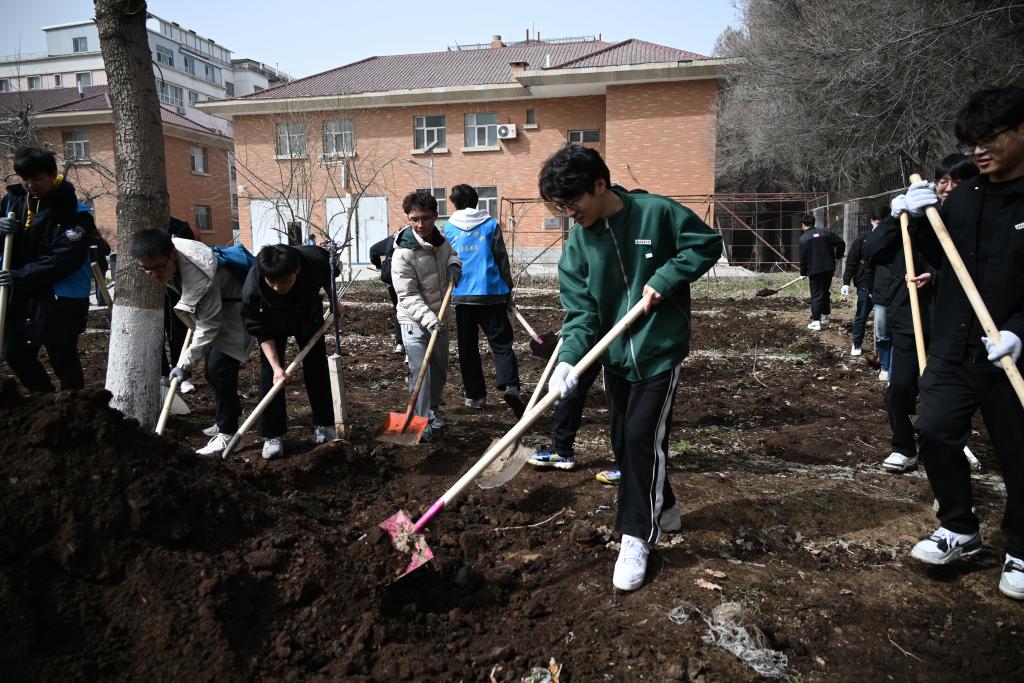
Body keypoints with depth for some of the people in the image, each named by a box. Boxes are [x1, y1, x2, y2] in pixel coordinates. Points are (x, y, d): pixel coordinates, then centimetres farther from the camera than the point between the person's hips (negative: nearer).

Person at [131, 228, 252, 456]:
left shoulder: (199, 274, -38)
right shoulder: (164, 257, -15)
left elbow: (208, 325, -30)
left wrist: (186, 364, -26)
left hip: (232, 305, -9)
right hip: (209, 304, 9)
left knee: (217, 366, -18)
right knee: (213, 368, 15)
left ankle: (228, 434, -9)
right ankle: (233, 414, 34)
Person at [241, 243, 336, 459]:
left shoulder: (315, 261, -39)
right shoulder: (252, 290, -40)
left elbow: (328, 278, -11)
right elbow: (261, 332, -26)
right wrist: (276, 366, -32)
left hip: (309, 316, 2)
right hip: (273, 324, -1)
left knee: (317, 369, 4)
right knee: (270, 373, -10)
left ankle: (324, 424, 19)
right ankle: (272, 435, -1)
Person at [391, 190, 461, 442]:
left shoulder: (441, 239, -2)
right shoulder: (404, 253, -22)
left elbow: (450, 253, 23)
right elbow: (408, 296, -24)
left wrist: (454, 264, -1)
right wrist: (429, 319, -35)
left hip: (439, 317, 7)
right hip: (415, 321, -7)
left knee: (440, 369, 18)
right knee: (420, 371, -12)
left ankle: (433, 408, 38)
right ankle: (422, 422, -2)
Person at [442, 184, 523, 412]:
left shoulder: (449, 227, 6)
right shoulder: (491, 224, 1)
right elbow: (502, 259, 2)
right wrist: (508, 290, 11)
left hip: (461, 295, 2)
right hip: (491, 293, -1)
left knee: (467, 347, 11)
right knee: (501, 343, 1)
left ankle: (475, 395, 13)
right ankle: (509, 385, -20)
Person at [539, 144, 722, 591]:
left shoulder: (658, 212, -14)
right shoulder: (577, 243, -3)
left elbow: (707, 244, -5)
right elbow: (580, 310, -8)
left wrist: (664, 280, -18)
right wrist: (569, 359, -25)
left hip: (660, 350, -5)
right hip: (615, 354, 5)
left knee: (643, 436, -9)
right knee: (624, 441, 13)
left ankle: (637, 537, 5)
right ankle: (662, 508, 37)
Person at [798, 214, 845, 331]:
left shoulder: (804, 238, -7)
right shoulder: (825, 232, 5)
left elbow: (803, 258, -7)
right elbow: (841, 243, 3)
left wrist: (803, 273, 4)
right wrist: (837, 256, 17)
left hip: (815, 271, -5)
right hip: (829, 268, 5)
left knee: (816, 295, -1)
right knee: (826, 292, 19)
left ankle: (816, 321, -6)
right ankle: (825, 317, 26)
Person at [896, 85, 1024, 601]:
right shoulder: (963, 198, 6)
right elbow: (939, 257, 15)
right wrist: (919, 219, -2)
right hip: (954, 348, 4)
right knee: (935, 432, 1)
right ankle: (959, 529, 23)